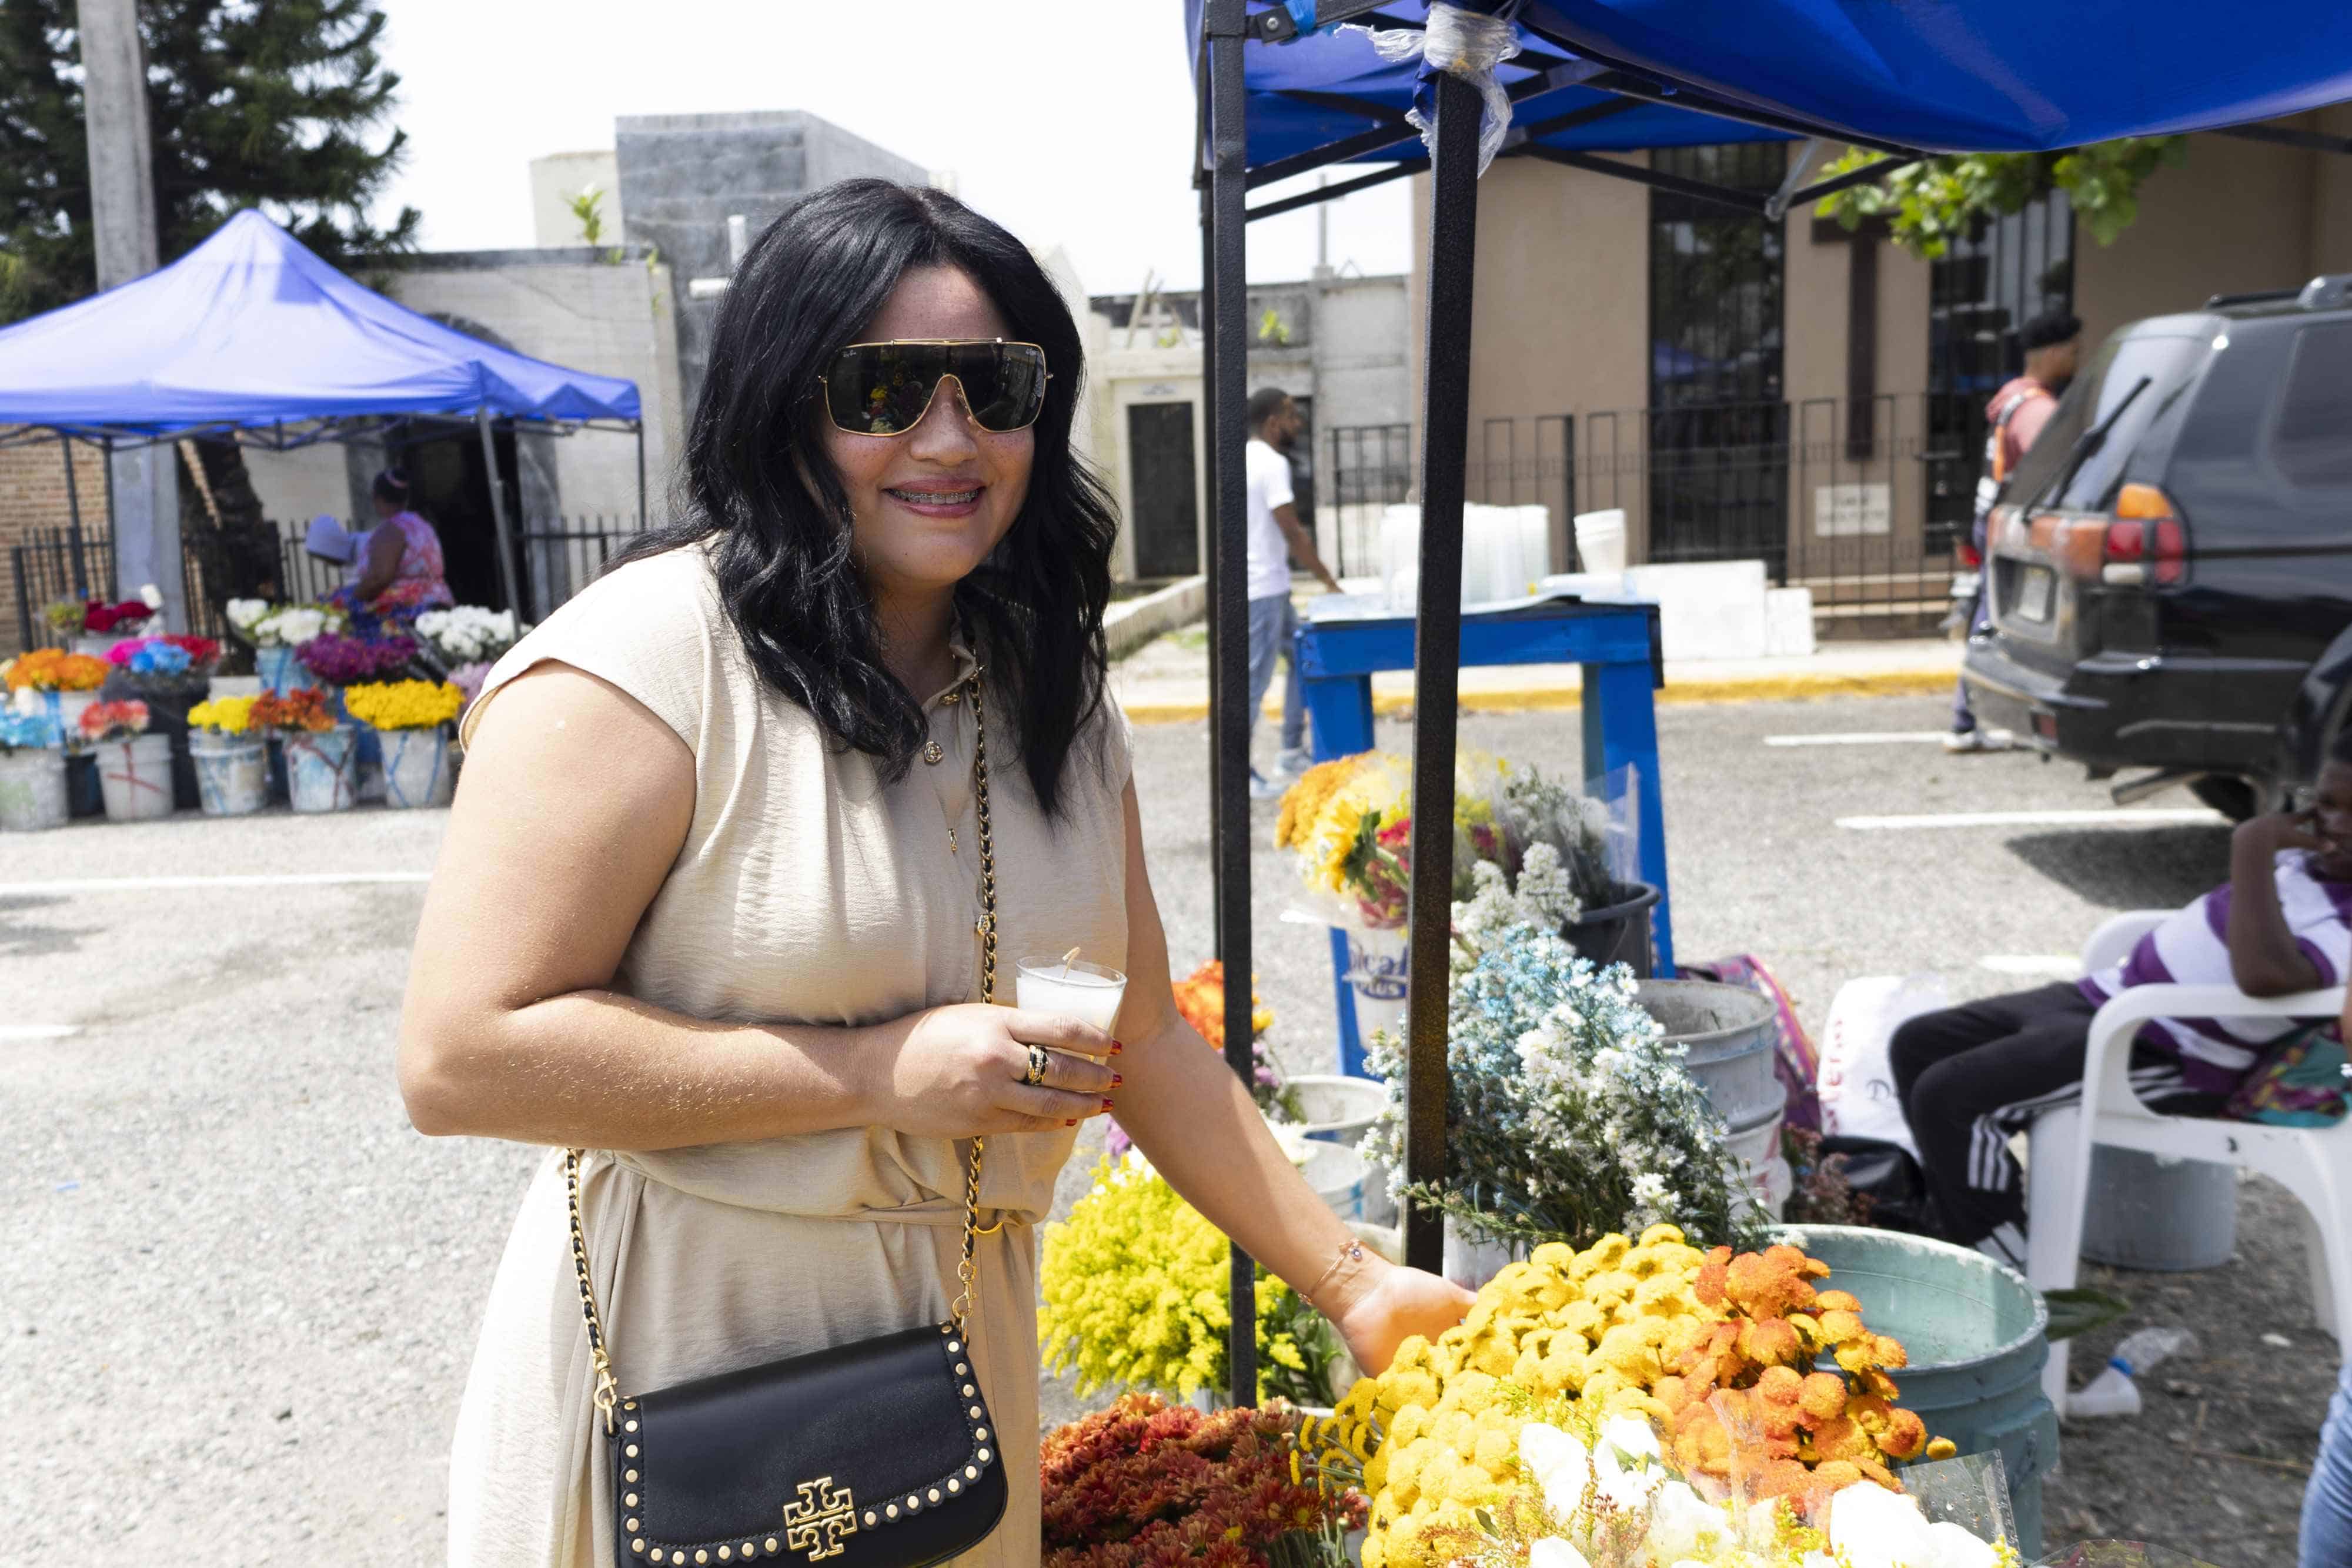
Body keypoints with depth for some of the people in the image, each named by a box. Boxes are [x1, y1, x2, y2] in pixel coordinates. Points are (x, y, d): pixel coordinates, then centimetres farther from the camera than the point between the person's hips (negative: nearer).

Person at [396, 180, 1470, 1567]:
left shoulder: (1053, 698, 4)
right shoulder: (646, 661, -17)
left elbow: (1148, 1044, 7)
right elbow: (462, 1058, -21)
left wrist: (1353, 1283, 4)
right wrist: (880, 1073, -22)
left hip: (966, 1338, 6)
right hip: (680, 1361, -5)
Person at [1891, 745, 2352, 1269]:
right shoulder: (2302, 859, 7)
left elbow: (2263, 974, -43)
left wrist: (2252, 847, -33)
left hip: (2161, 1059, -10)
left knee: (1947, 1095, -21)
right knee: (1916, 1046, 10)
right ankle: (1962, 1224, 20)